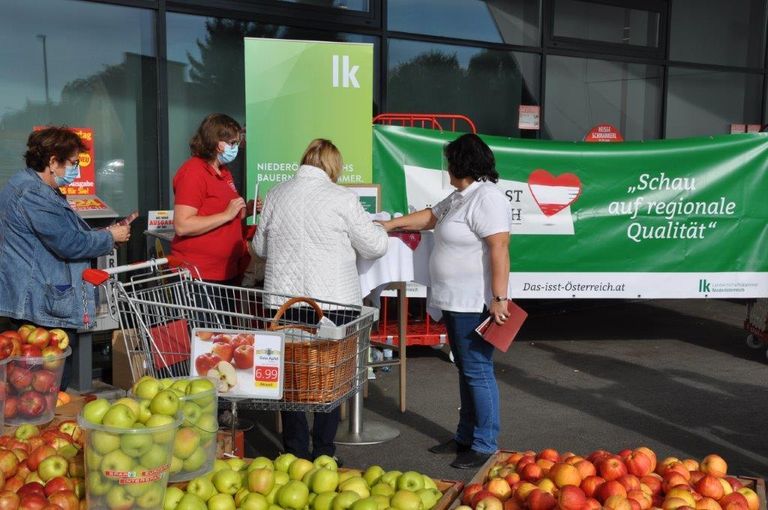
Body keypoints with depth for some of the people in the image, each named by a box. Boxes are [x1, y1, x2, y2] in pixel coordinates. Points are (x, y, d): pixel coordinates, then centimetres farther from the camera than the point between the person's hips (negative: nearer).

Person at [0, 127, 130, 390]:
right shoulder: (32, 195, -18)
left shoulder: (38, 189, 18)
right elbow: (70, 244, -20)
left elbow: (62, 235, 26)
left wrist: (104, 234, 14)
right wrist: (110, 237, -5)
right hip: (43, 309, -11)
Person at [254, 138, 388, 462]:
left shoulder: (276, 195, 4)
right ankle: (323, 454, 15)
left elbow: (260, 246, 16)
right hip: (332, 300, -3)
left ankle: (295, 451, 20)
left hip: (284, 298, 4)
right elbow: (375, 246, -2)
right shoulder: (341, 198, -9)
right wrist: (377, 229, 20)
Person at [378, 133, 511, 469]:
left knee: (477, 372, -4)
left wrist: (499, 297, -27)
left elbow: (499, 248, -24)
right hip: (456, 301, 10)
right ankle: (465, 436, 27)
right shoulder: (460, 197, 15)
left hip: (475, 304, -10)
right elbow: (430, 217, 29)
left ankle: (485, 445, 6)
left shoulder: (486, 198, -17)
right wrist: (389, 224, 30)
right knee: (465, 370, 16)